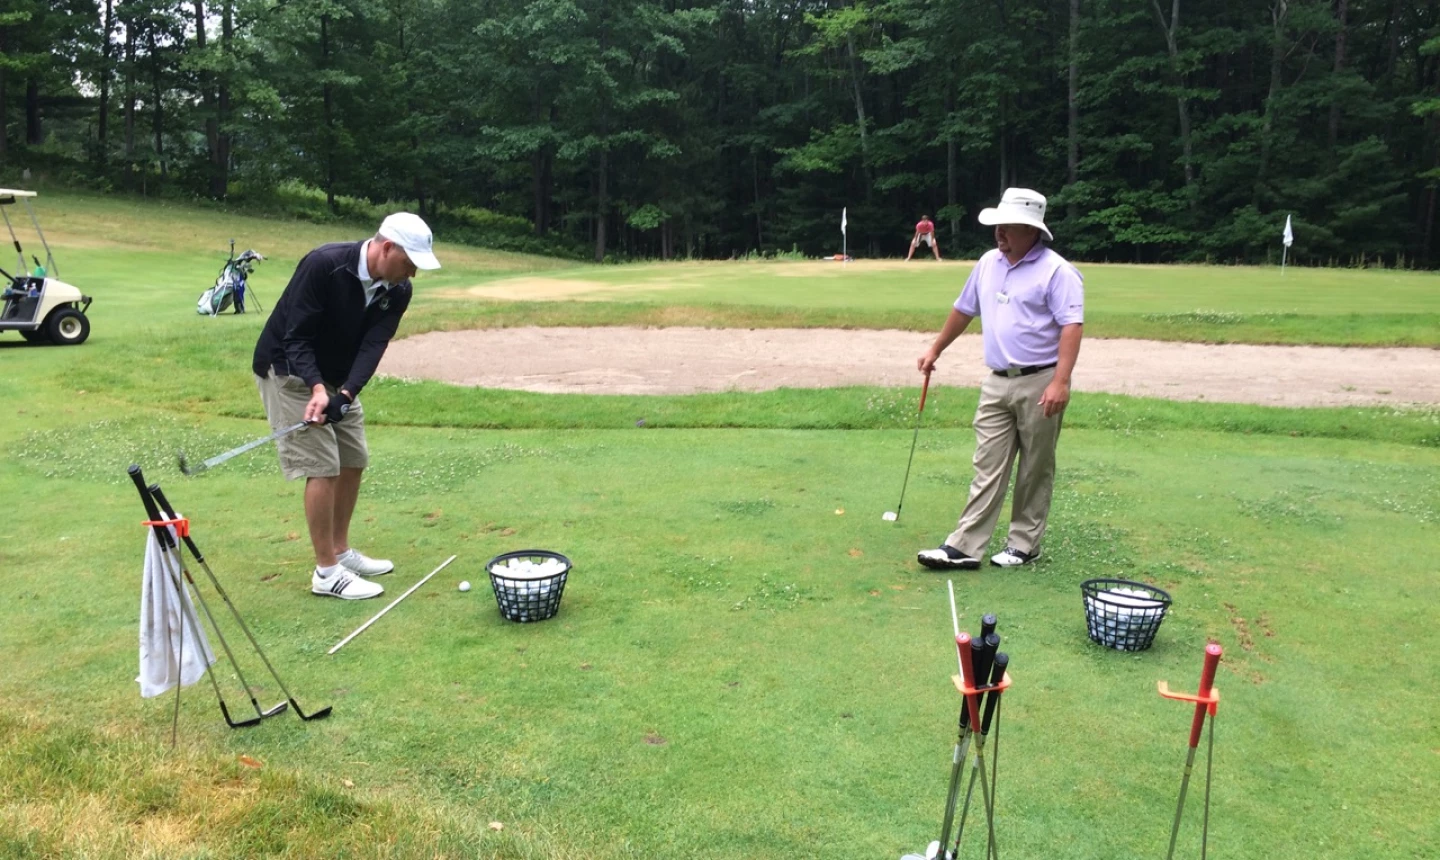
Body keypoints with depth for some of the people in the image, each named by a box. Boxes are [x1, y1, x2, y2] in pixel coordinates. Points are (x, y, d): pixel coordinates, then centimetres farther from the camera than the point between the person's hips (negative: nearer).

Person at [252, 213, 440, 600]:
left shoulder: (397, 291, -10)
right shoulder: (323, 265, -29)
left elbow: (373, 346, -19)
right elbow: (296, 338, -27)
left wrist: (345, 394, -34)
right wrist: (317, 389, -40)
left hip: (338, 377, 7)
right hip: (290, 371, -7)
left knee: (353, 460, 9)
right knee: (323, 466, -11)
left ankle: (340, 550, 25)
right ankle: (327, 571, -2)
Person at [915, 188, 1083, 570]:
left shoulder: (1057, 271, -11)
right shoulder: (988, 263, 11)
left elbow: (1071, 326, -18)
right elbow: (963, 309, 23)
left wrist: (1060, 382, -27)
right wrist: (935, 349, 27)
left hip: (1039, 383, -6)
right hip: (997, 382, 6)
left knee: (1035, 471, 6)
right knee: (987, 467, 3)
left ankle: (1024, 544, 17)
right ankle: (964, 547, 2)